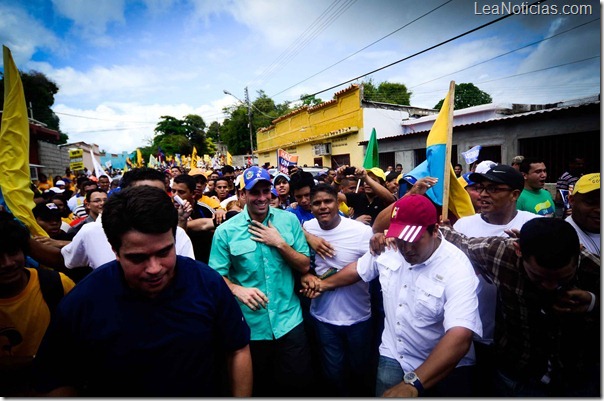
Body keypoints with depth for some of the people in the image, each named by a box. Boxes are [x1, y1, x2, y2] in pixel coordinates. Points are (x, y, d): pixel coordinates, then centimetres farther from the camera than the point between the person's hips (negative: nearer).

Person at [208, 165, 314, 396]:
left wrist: (280, 243, -16)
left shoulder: (289, 220, -4)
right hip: (250, 326, 0)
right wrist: (237, 289, -22)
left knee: (299, 384, 13)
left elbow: (305, 266, -2)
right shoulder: (225, 231, -8)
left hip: (289, 321, 1)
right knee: (257, 388, 21)